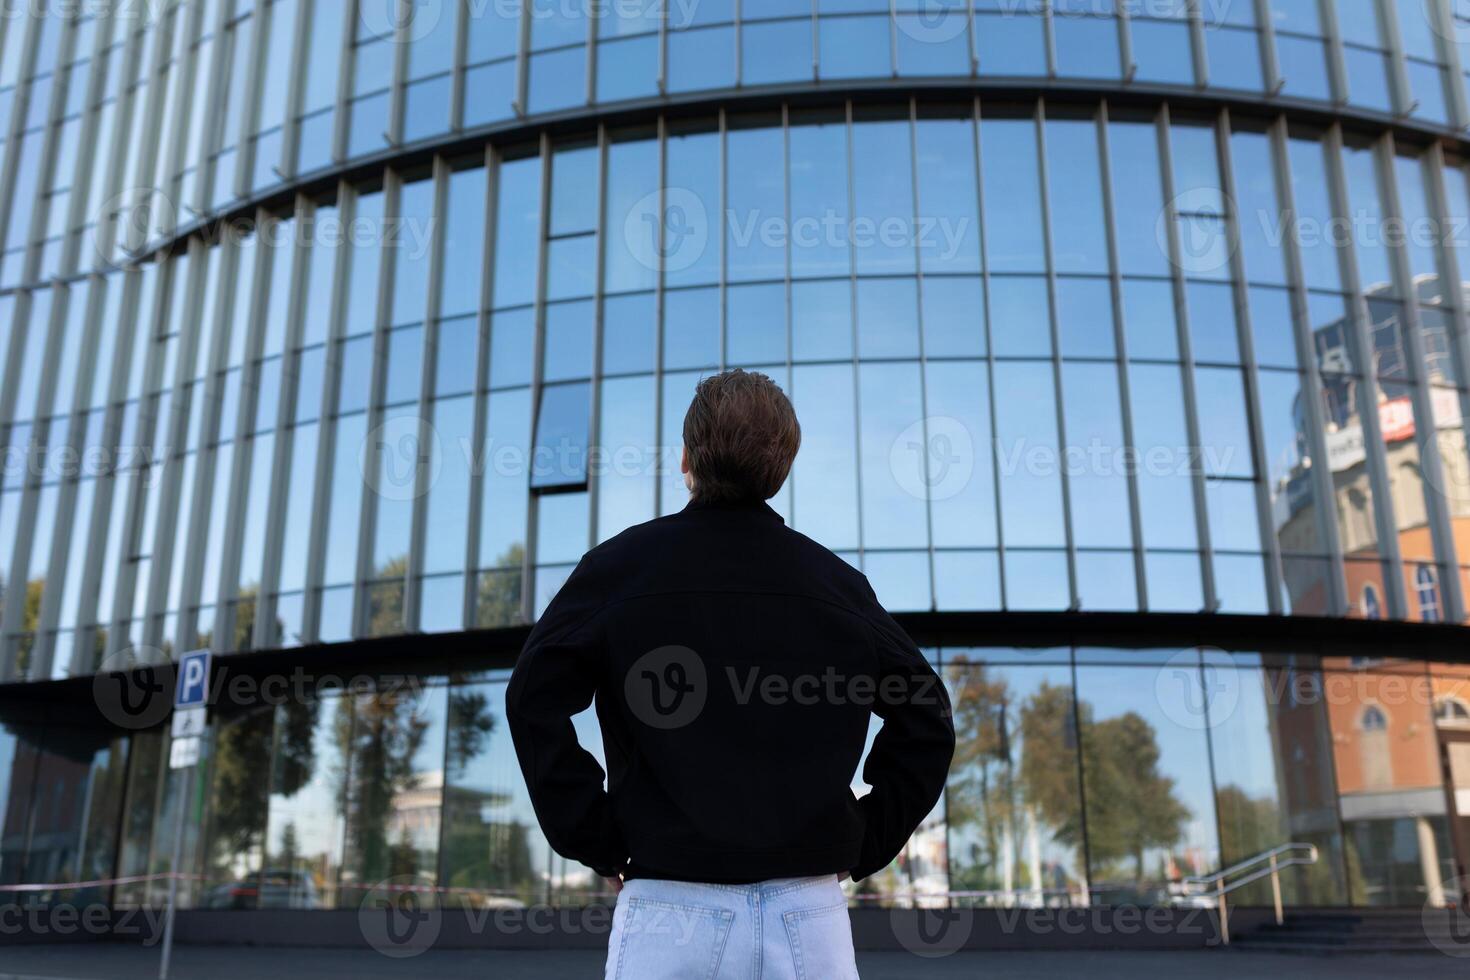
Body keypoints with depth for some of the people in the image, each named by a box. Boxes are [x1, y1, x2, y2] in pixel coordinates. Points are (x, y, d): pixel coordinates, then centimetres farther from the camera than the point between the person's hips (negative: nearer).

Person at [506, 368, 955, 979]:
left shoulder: (620, 566, -1)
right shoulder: (836, 580, 5)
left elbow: (534, 702, -9)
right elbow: (927, 717, 6)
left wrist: (597, 846, -3)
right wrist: (862, 849, 9)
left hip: (668, 907, -1)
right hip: (810, 910, 2)